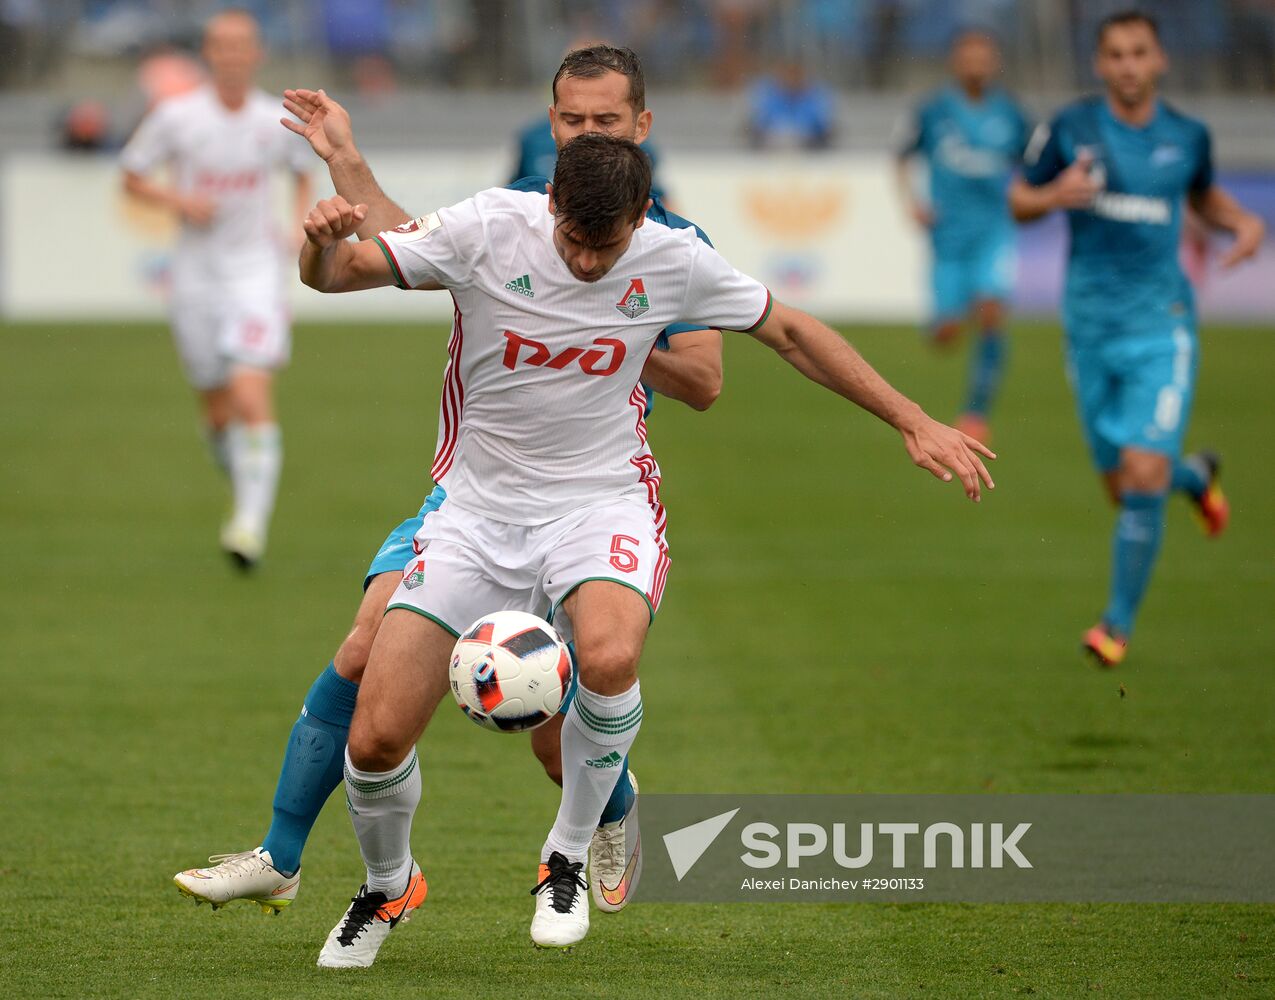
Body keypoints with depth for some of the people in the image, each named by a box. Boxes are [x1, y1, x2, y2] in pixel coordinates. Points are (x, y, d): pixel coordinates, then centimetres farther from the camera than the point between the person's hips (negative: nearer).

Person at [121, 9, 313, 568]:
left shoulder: (277, 122, 0)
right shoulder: (177, 117, -5)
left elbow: (303, 175, 19)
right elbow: (132, 178, 4)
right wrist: (179, 201, -14)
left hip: (256, 272, -1)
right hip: (195, 275, 1)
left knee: (251, 396, -19)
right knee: (217, 412, 9)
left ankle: (252, 525, -21)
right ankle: (246, 489, 39)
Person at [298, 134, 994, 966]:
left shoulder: (673, 261, -8)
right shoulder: (488, 229, -14)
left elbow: (789, 330, 7)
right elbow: (336, 272, -17)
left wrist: (913, 422, 6)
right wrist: (325, 241, -42)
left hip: (602, 502, 0)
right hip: (479, 512, 0)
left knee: (609, 655, -36)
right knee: (376, 738, -10)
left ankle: (569, 857, -9)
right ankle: (389, 886, 25)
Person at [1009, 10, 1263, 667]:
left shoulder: (1187, 137, 2)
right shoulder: (1071, 129, -3)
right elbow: (1019, 200, 6)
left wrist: (1244, 222, 2)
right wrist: (1056, 195, -15)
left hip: (1161, 324, -1)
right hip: (1090, 328, 1)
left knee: (1143, 477, -15)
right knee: (1122, 488, 8)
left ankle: (1120, 620, 2)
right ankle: (1193, 477, 45)